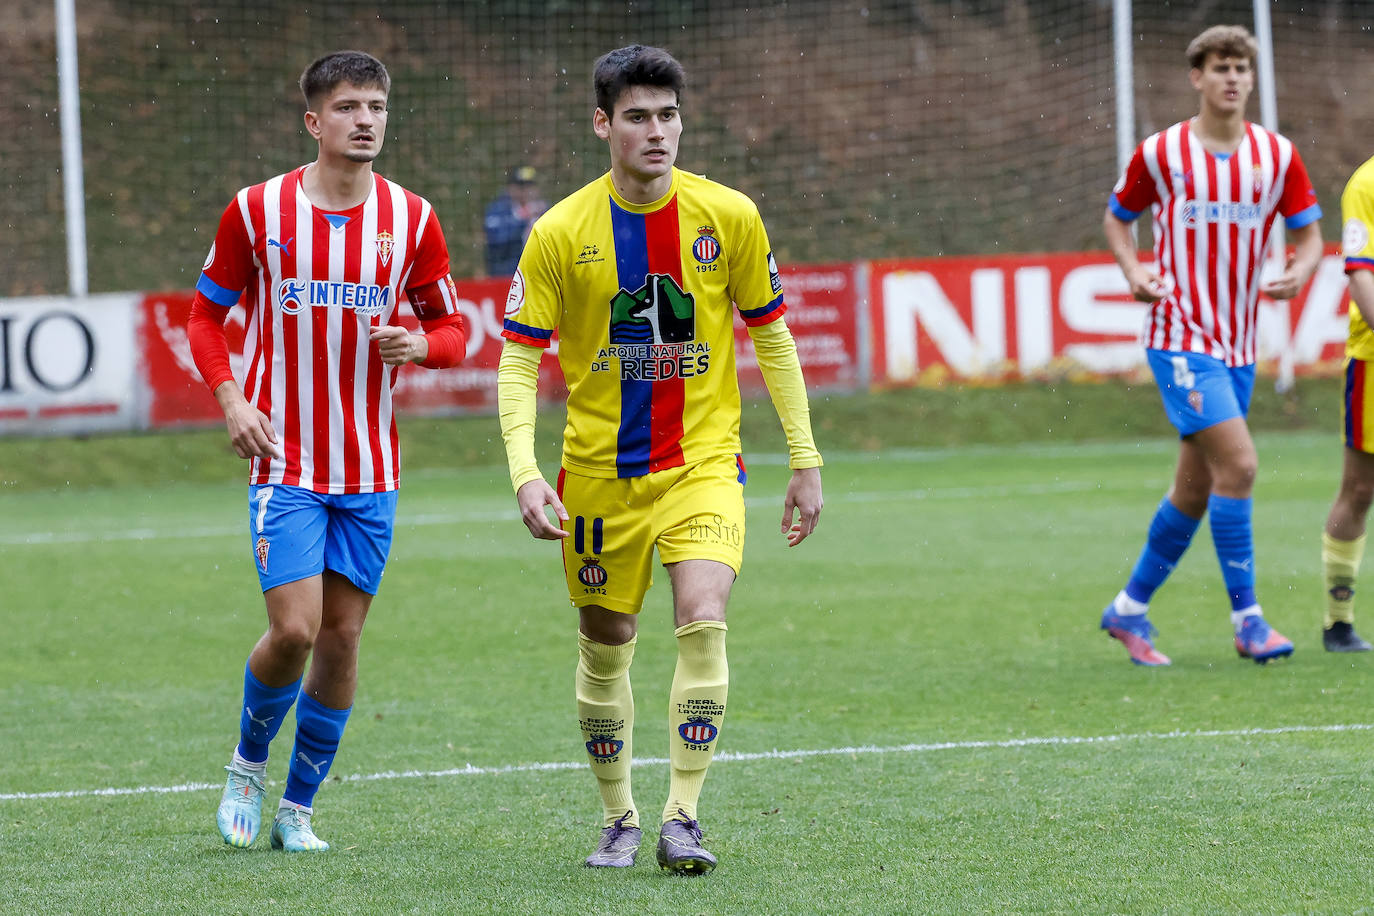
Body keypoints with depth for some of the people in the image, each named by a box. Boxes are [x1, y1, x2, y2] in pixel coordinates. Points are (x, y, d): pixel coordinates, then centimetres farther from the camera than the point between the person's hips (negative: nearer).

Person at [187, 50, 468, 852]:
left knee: (342, 639, 3)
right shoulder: (258, 210, -3)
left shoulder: (412, 218, 2)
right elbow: (207, 313, 7)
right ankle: (248, 764, 15)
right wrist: (231, 399, -8)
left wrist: (421, 344, -14)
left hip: (371, 468, 3)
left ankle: (299, 809, 18)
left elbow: (452, 328, 10)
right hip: (284, 461, -3)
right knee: (294, 630, -13)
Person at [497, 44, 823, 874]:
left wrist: (805, 461, 4)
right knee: (605, 646, 9)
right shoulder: (560, 235, -7)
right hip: (600, 471, 1)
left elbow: (773, 338, 6)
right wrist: (525, 473, -18)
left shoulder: (729, 217, -5)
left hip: (702, 462, -1)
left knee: (703, 621, -21)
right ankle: (619, 820, 27)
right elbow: (519, 362, -4)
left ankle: (683, 816, -14)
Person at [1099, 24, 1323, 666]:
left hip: (1238, 344, 5)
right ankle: (1247, 621, -13)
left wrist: (1300, 270, -12)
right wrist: (1133, 271, -6)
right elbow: (1117, 216, 12)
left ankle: (1130, 609, 25)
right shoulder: (1160, 154, -2)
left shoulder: (1278, 155, 5)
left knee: (1195, 489, 10)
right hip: (1179, 335, -5)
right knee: (1237, 464, -18)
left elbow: (1309, 234, 10)